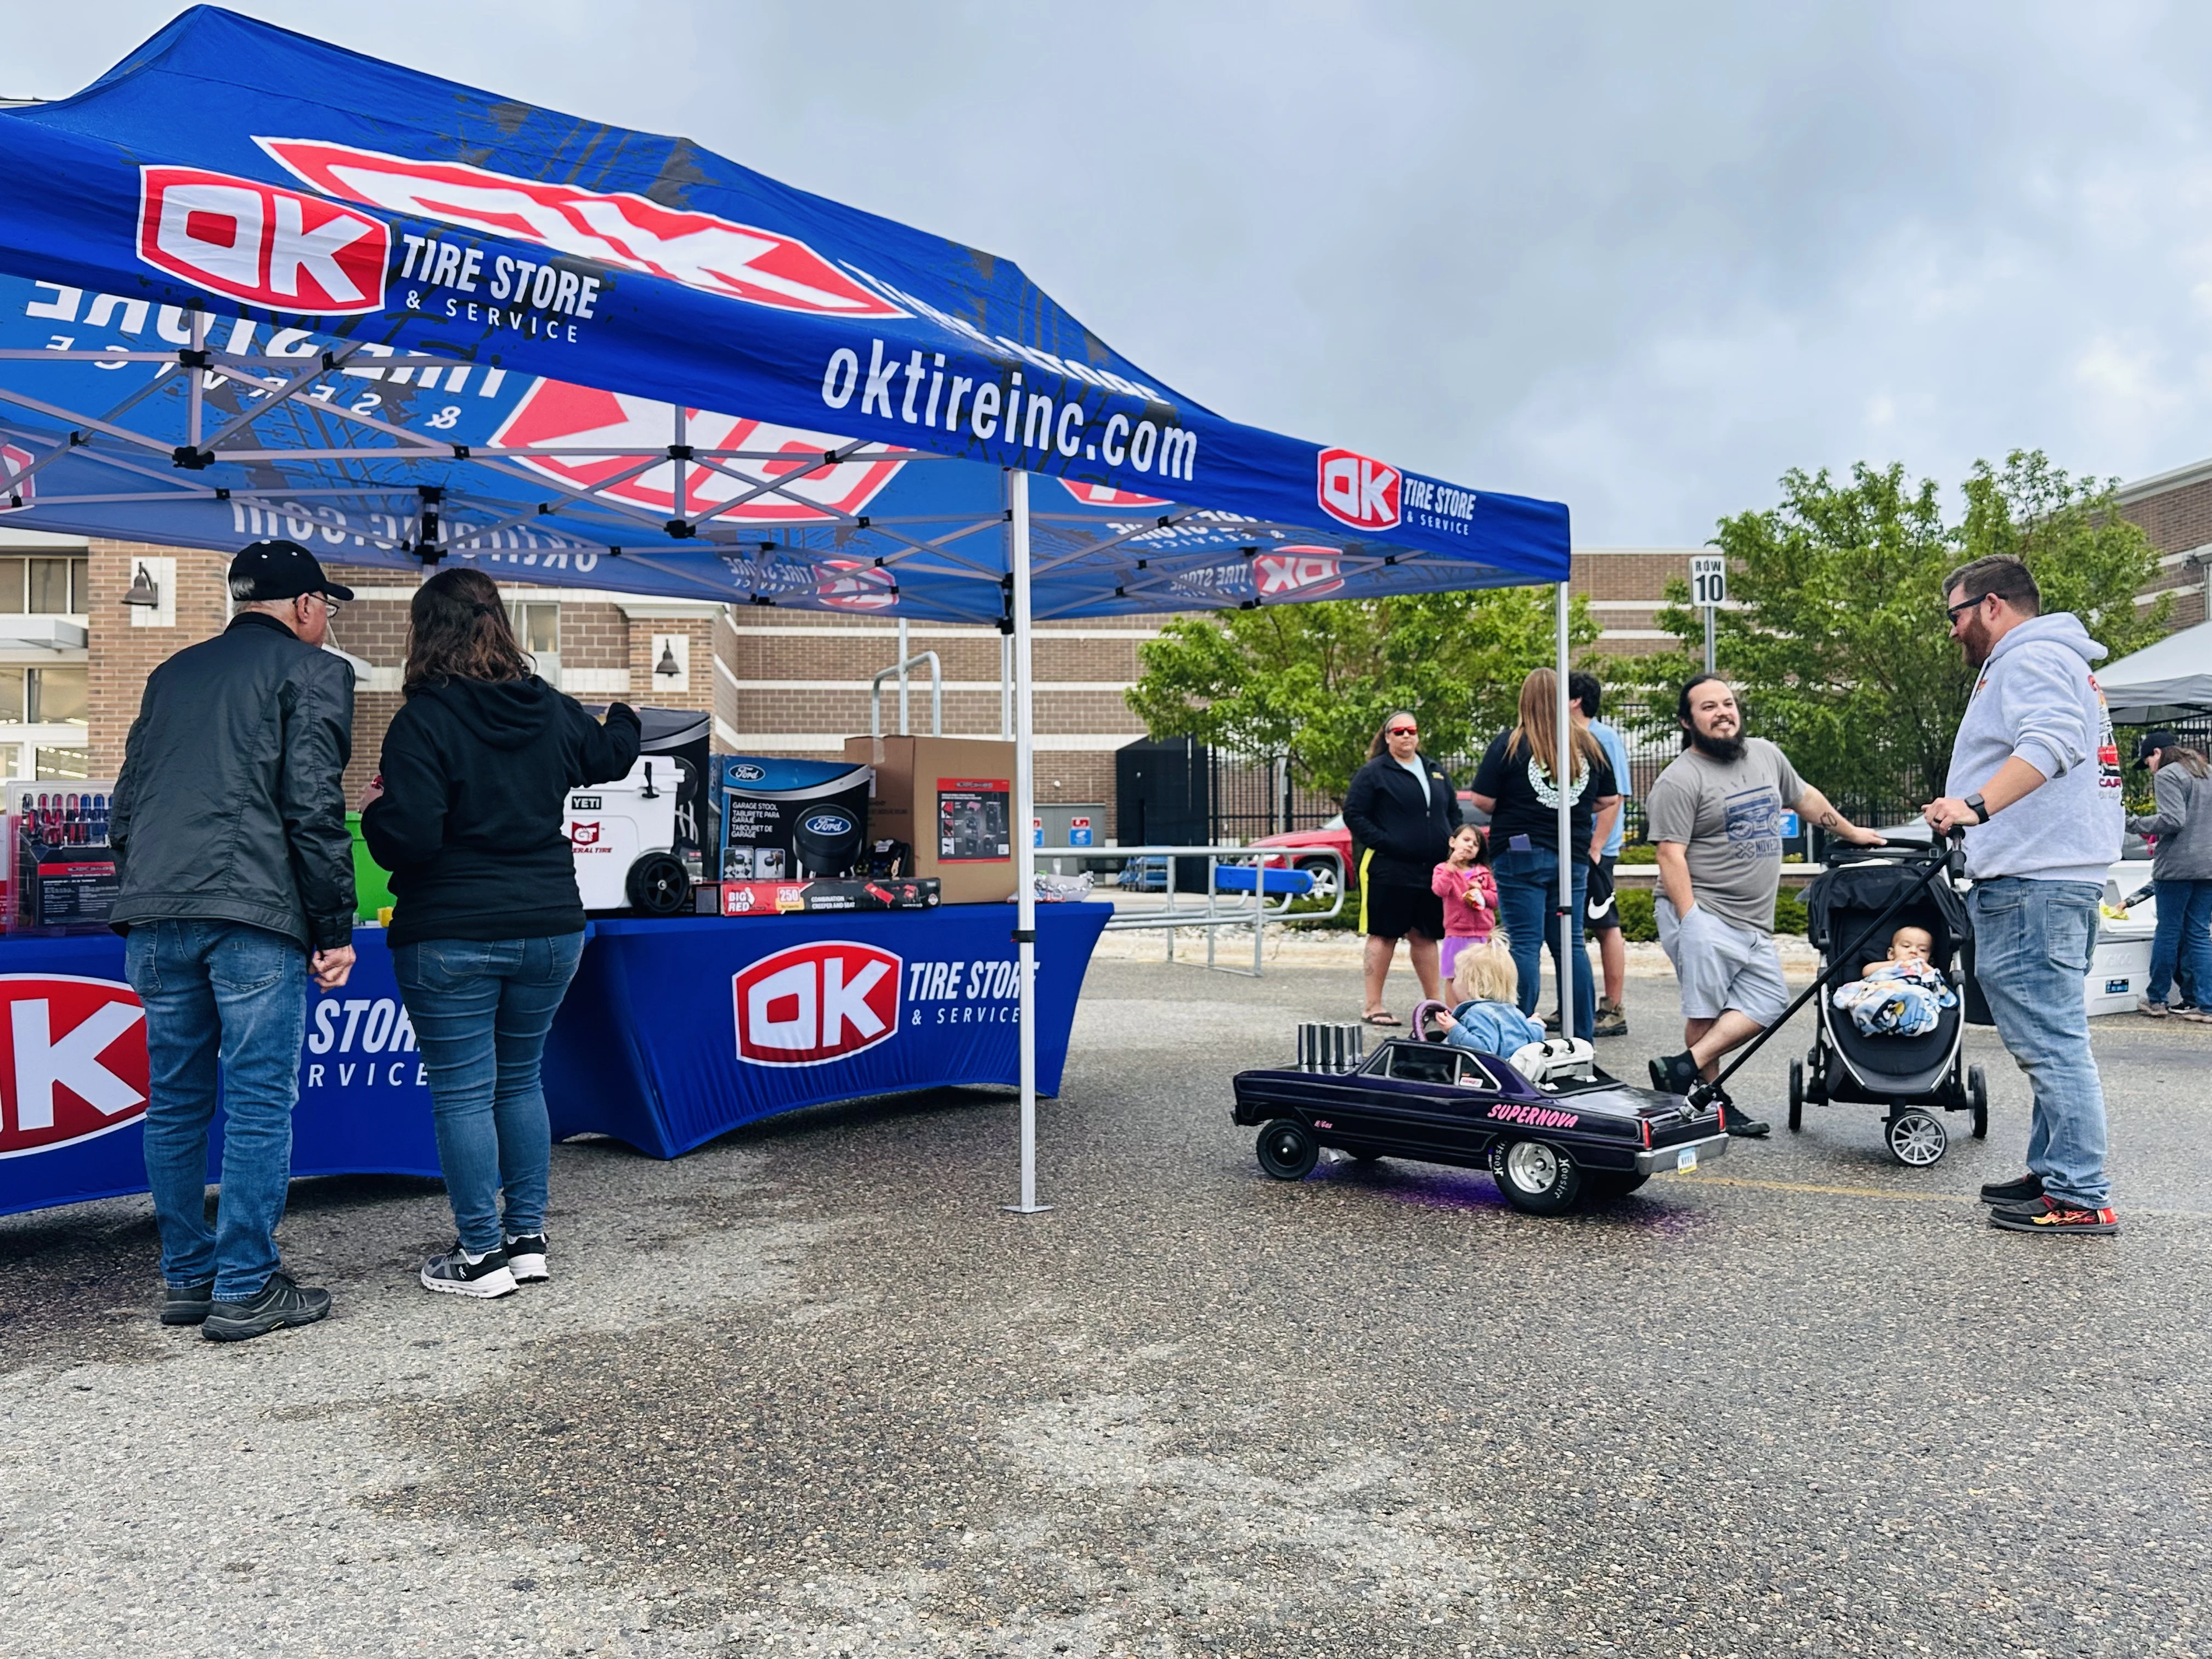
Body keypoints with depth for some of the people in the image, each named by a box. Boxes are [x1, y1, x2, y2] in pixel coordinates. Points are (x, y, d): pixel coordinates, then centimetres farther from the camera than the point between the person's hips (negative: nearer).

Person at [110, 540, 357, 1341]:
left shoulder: (172, 674, 22)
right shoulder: (312, 671, 2)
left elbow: (126, 805, 21)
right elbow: (314, 806, -8)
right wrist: (335, 928, -6)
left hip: (155, 918, 7)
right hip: (255, 915, -6)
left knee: (175, 1102, 13)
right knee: (260, 1104, -1)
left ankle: (186, 1277, 21)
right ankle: (245, 1289, 3)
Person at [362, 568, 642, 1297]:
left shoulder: (423, 721, -13)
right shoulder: (551, 711, 5)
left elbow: (409, 840, -19)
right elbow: (611, 755, 26)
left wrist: (374, 811, 3)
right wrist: (625, 717, 48)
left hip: (452, 939, -6)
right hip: (550, 929, 6)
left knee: (463, 1093, 3)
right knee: (520, 1079, 17)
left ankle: (482, 1255, 9)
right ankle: (528, 1240, 22)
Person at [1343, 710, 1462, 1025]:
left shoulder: (1435, 772, 16)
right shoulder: (1373, 773, -3)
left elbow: (1453, 811, 24)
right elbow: (1353, 814, -7)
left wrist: (1451, 842, 7)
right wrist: (1383, 842, -16)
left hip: (1433, 869, 6)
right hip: (1390, 870, -6)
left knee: (1425, 936, 13)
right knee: (1383, 935, -2)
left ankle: (1435, 1002, 20)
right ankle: (1372, 1005, 4)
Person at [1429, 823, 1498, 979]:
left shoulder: (1484, 872, 10)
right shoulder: (1443, 869, 0)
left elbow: (1497, 899, 9)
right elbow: (1440, 891, -19)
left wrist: (1481, 892, -8)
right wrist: (1452, 866, -22)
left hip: (1484, 935, 3)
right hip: (1457, 935, -3)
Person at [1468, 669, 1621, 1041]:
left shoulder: (1509, 744, -7)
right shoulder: (1590, 746, 7)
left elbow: (1483, 801, -8)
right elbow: (1610, 802, 12)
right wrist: (1594, 849, 15)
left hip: (1520, 855, -4)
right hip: (1572, 858, 4)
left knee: (1525, 945, -1)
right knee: (1570, 945, 10)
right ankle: (1582, 1039, 12)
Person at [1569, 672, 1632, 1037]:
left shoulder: (1605, 738, -8)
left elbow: (1615, 798, -12)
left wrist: (1596, 847, -18)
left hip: (1594, 851, -8)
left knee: (1607, 927, -1)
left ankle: (1614, 1011, 4)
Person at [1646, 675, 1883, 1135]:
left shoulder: (1767, 756, 13)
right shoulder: (1679, 781, -10)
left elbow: (1806, 798, 31)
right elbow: (1672, 857, -14)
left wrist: (1851, 832, 37)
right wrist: (1690, 921, -20)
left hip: (1754, 923, 8)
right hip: (1703, 915, -7)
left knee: (1768, 1003, -2)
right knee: (1705, 1011, -8)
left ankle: (1683, 1068, -4)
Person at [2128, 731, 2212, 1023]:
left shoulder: (2167, 776, -9)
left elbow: (2172, 820, -18)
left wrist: (2134, 823, -8)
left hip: (2178, 865, -7)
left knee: (2168, 931, 1)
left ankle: (2156, 999, 10)